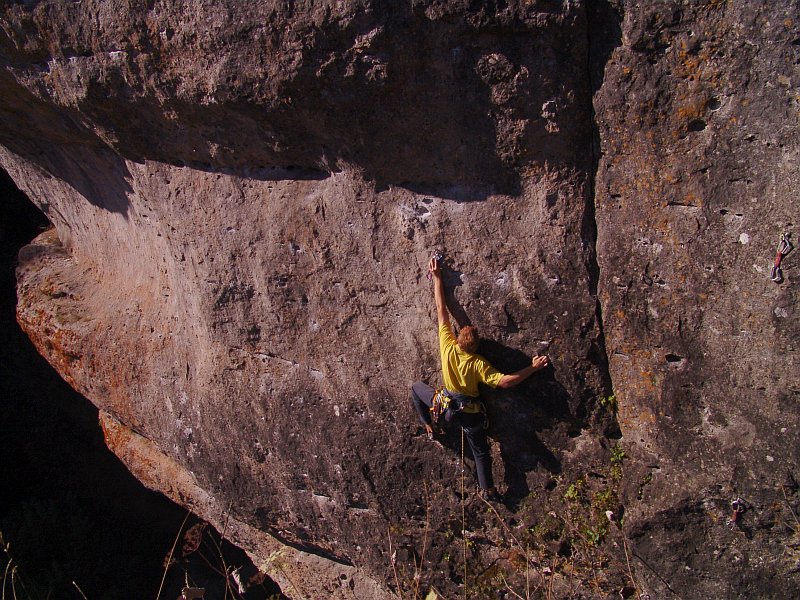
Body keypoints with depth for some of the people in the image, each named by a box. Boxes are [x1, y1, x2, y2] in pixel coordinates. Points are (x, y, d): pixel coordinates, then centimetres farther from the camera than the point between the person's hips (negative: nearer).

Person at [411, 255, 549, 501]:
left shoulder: (448, 346, -21)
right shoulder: (479, 364, -25)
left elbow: (441, 311, -17)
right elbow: (504, 381, -28)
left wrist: (437, 277, -11)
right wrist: (533, 368, -21)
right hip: (470, 412, -1)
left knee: (416, 388, 26)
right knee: (481, 451, 16)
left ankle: (428, 426, 26)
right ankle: (487, 489, 21)